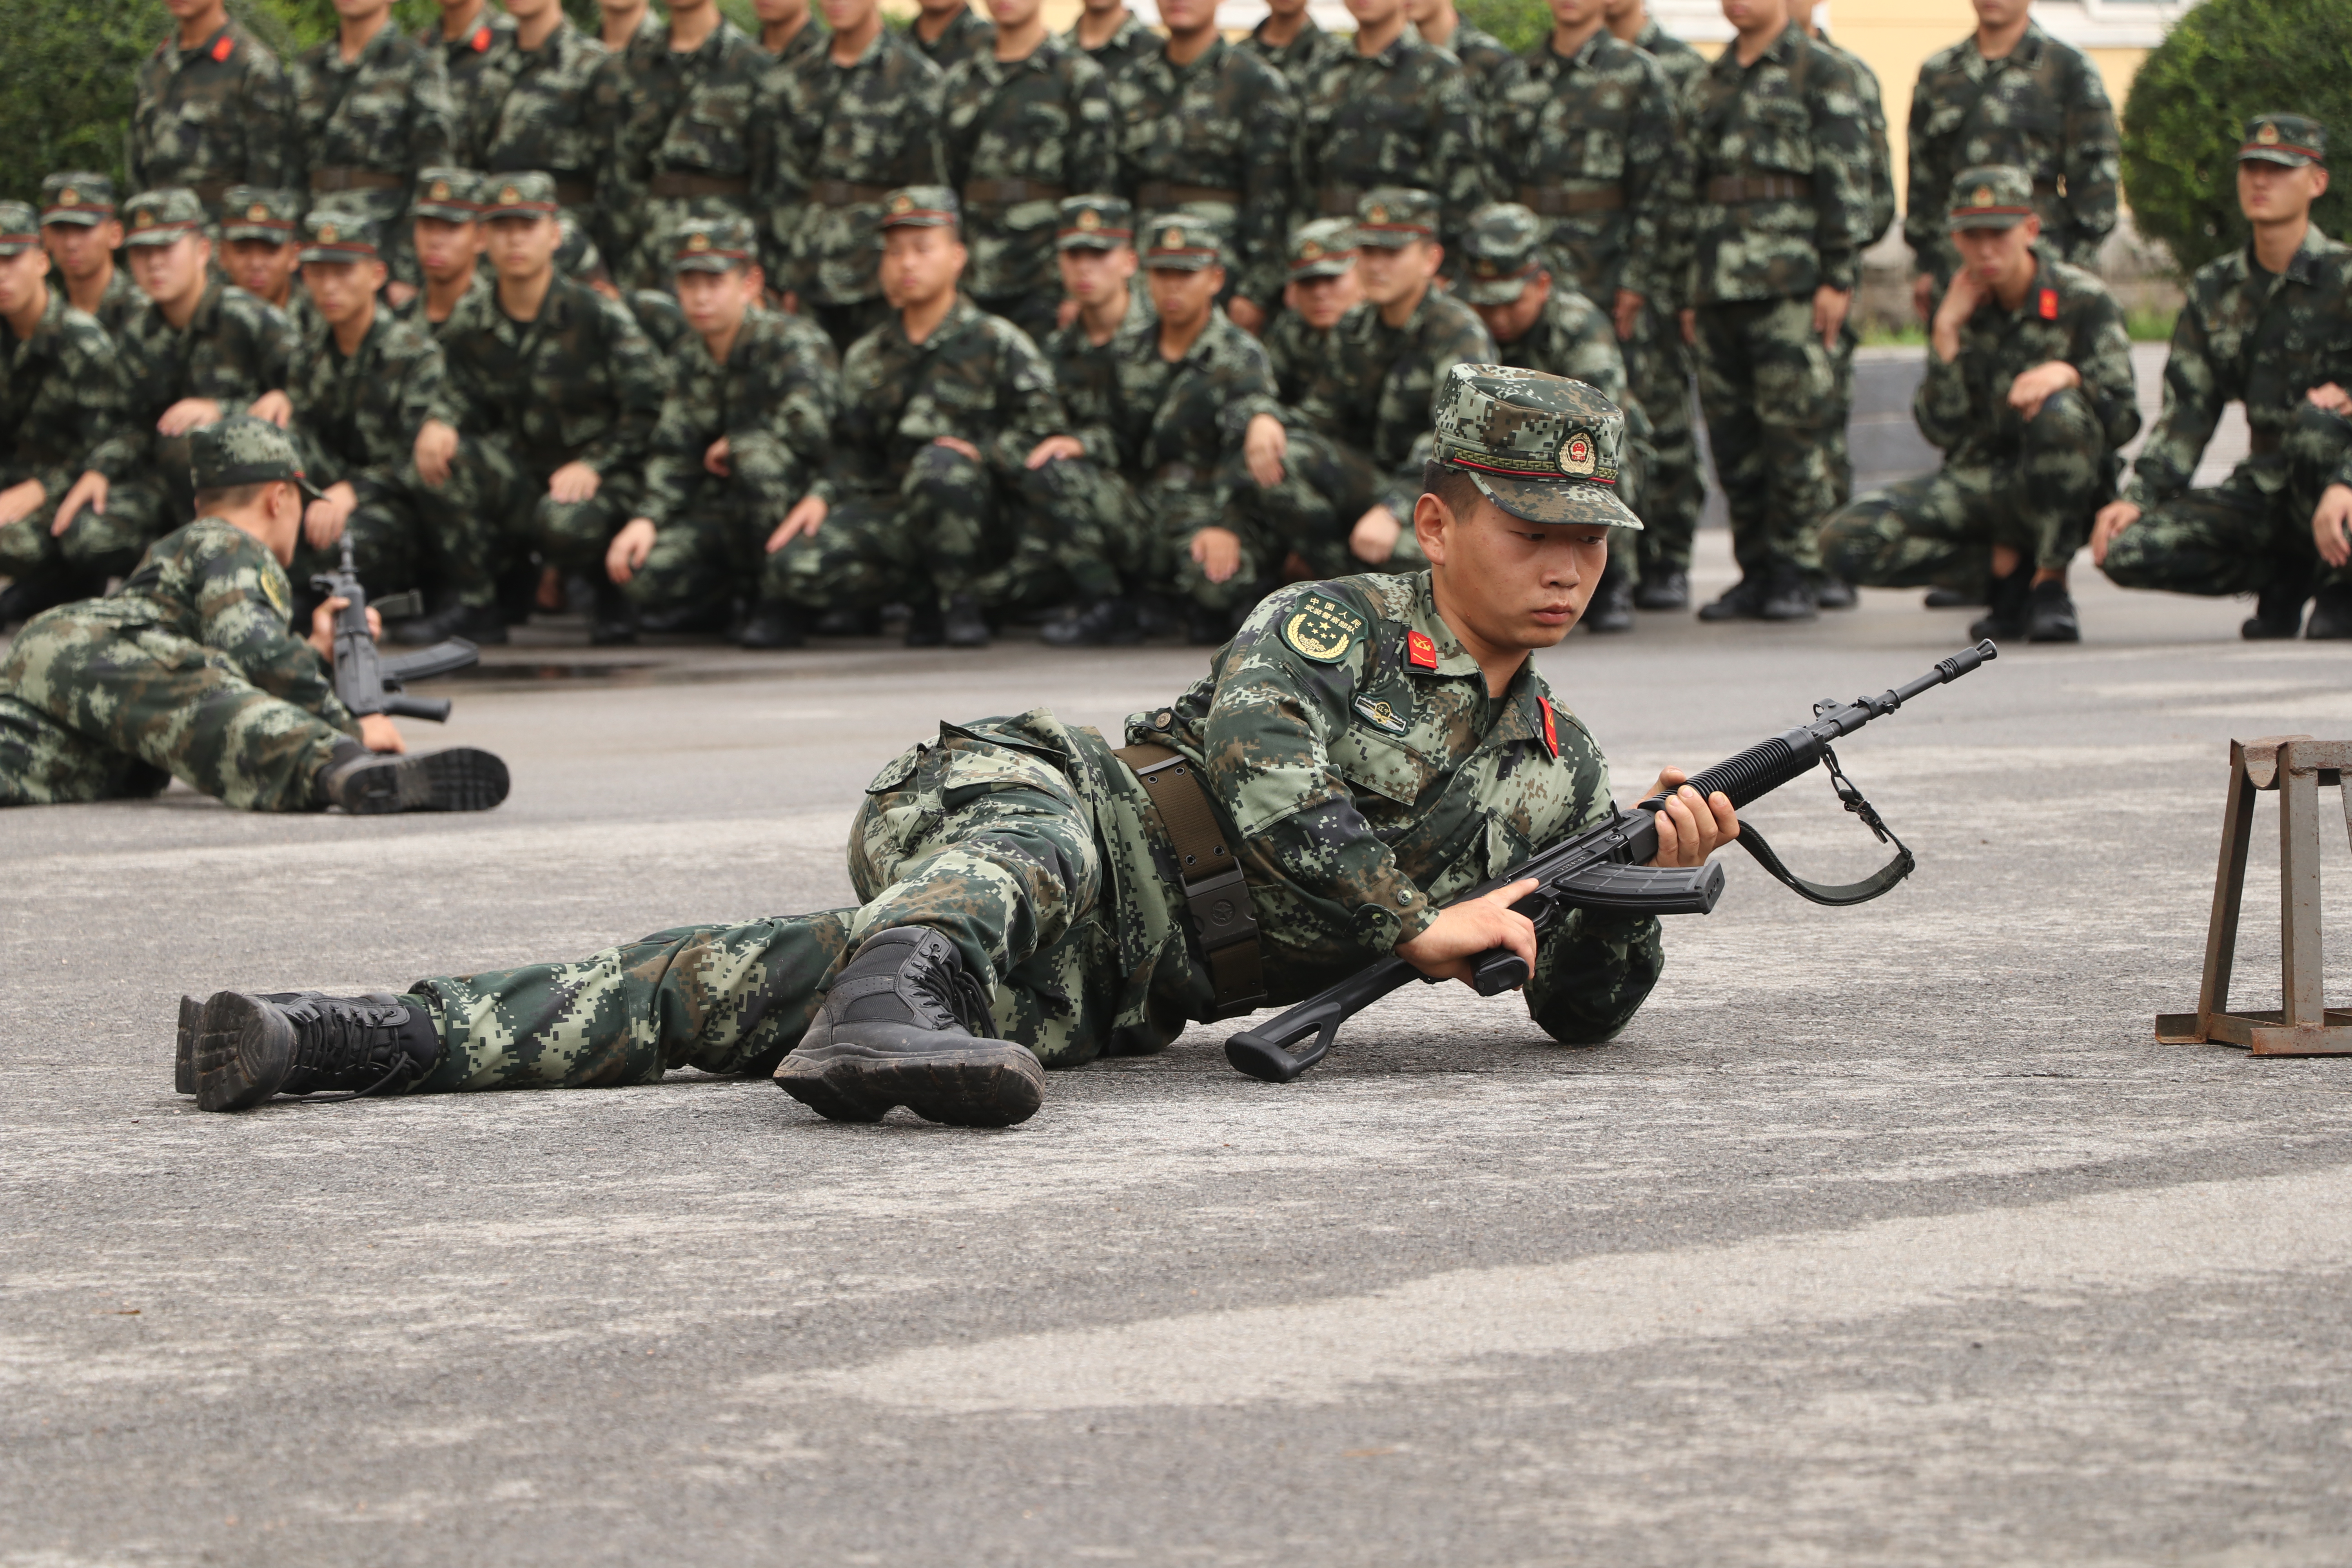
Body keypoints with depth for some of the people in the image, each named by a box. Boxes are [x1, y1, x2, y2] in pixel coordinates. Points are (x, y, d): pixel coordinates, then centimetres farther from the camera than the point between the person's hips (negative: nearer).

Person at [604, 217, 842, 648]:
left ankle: (778, 606, -19)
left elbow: (809, 425, -33)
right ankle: (716, 603, 19)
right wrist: (647, 519, -10)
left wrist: (734, 444, -16)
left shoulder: (793, 342, -16)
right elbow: (673, 451, 8)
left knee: (758, 456, -37)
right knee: (646, 575, -18)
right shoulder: (690, 356, 7)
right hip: (728, 510, 6)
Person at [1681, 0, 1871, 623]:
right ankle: (1756, 572, 12)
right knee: (1733, 438, 5)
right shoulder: (1713, 82, 19)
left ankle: (1795, 577, -2)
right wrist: (1692, 292, 18)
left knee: (1796, 431, -7)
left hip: (1791, 284, -6)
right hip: (1719, 284, 6)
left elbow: (1848, 180, -6)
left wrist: (1837, 278, -13)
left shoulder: (1820, 73, 0)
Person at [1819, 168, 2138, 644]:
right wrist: (1945, 333, -12)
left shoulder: (2083, 301, -6)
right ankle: (2009, 569, -5)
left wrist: (2069, 375, -29)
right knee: (1845, 542, -20)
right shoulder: (1965, 305, 4)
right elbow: (1941, 429, -2)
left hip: (2064, 493, -3)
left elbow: (2123, 421, -10)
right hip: (1978, 485, 3)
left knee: (2060, 411, -39)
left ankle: (2051, 584, -21)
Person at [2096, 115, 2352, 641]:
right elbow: (2186, 411, 7)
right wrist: (2139, 496, -8)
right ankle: (2291, 573, 7)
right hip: (2266, 489, 5)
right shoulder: (2215, 290, 9)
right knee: (2126, 549, -16)